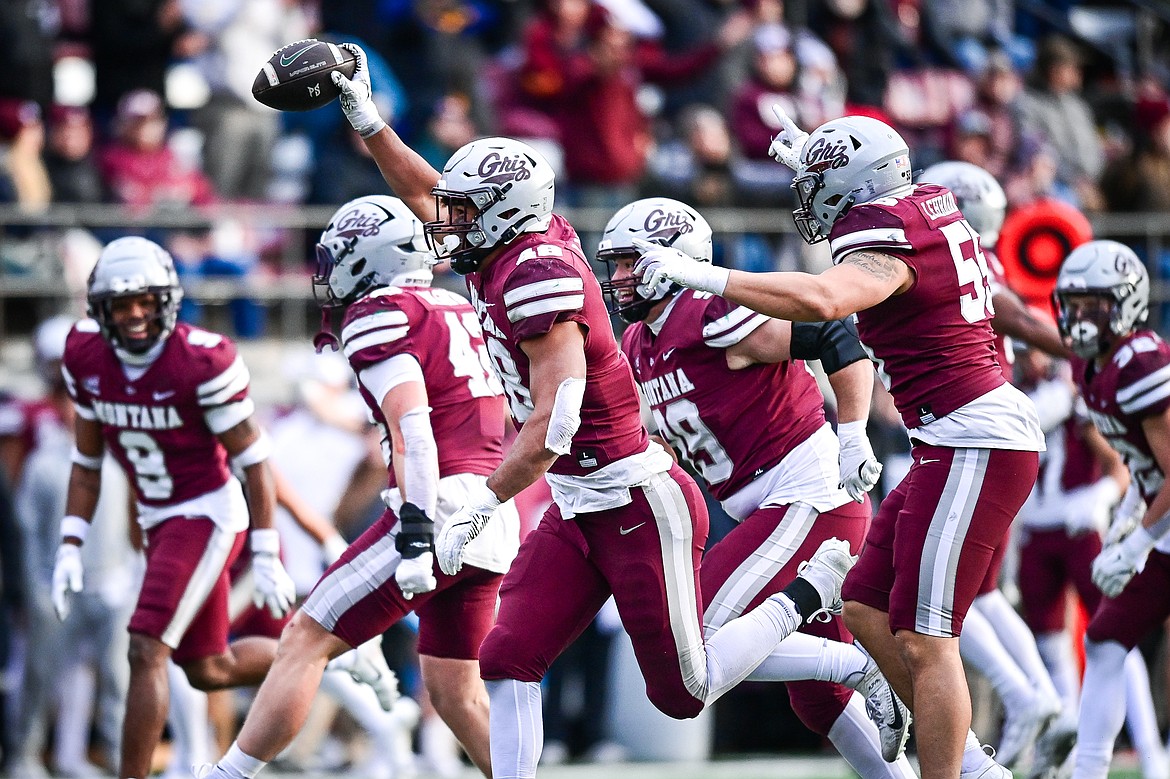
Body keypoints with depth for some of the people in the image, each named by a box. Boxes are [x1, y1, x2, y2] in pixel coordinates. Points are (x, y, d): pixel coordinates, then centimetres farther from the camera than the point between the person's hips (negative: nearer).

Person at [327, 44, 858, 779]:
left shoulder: (538, 276, -22)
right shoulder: (509, 255, 4)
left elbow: (553, 425, -27)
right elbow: (427, 195, 24)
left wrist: (478, 510, -21)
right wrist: (365, 117, 19)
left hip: (638, 506, -9)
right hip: (579, 510, 9)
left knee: (685, 692, 1)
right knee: (508, 662, -1)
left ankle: (812, 593, 18)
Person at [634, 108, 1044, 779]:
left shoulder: (889, 241, -17)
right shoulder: (931, 206, 10)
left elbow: (821, 300, -37)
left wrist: (700, 274, -32)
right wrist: (812, 153, 40)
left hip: (975, 446, -10)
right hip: (963, 446, 10)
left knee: (924, 640, -8)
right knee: (869, 607, 12)